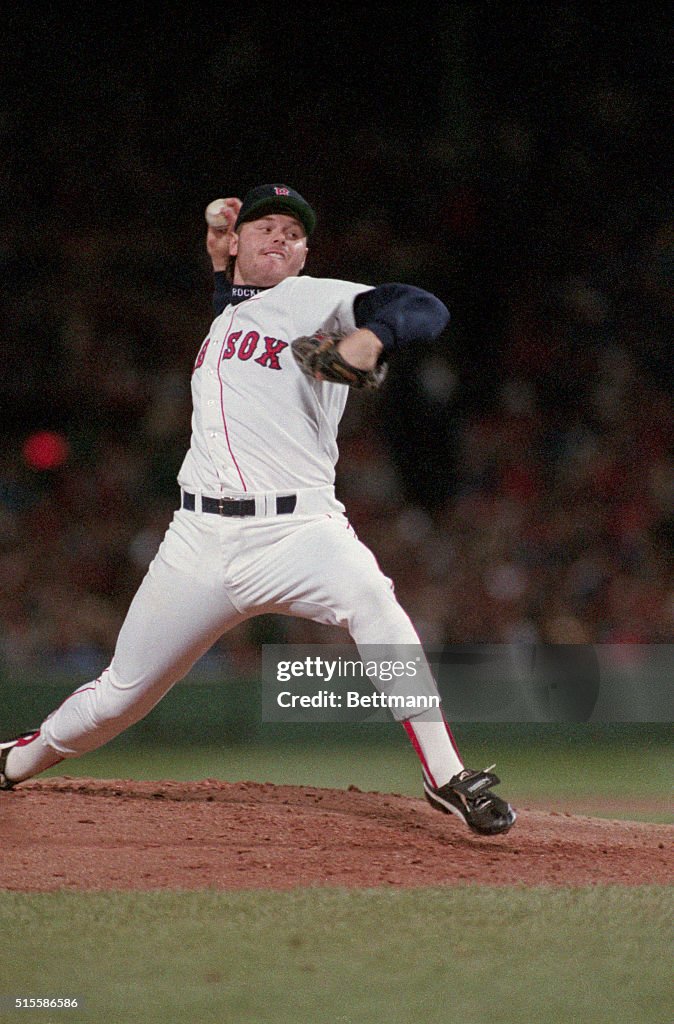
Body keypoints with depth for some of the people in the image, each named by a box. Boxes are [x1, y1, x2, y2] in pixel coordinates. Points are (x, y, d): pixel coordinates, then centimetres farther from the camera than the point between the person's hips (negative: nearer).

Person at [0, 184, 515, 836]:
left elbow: (425, 311, -12)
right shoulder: (225, 312, 20)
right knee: (120, 696, 10)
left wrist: (371, 338, -32)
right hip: (200, 538, 5)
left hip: (296, 530, -5)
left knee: (371, 603, -35)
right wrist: (220, 264, 27)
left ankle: (446, 778, -32)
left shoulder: (314, 300, 1)